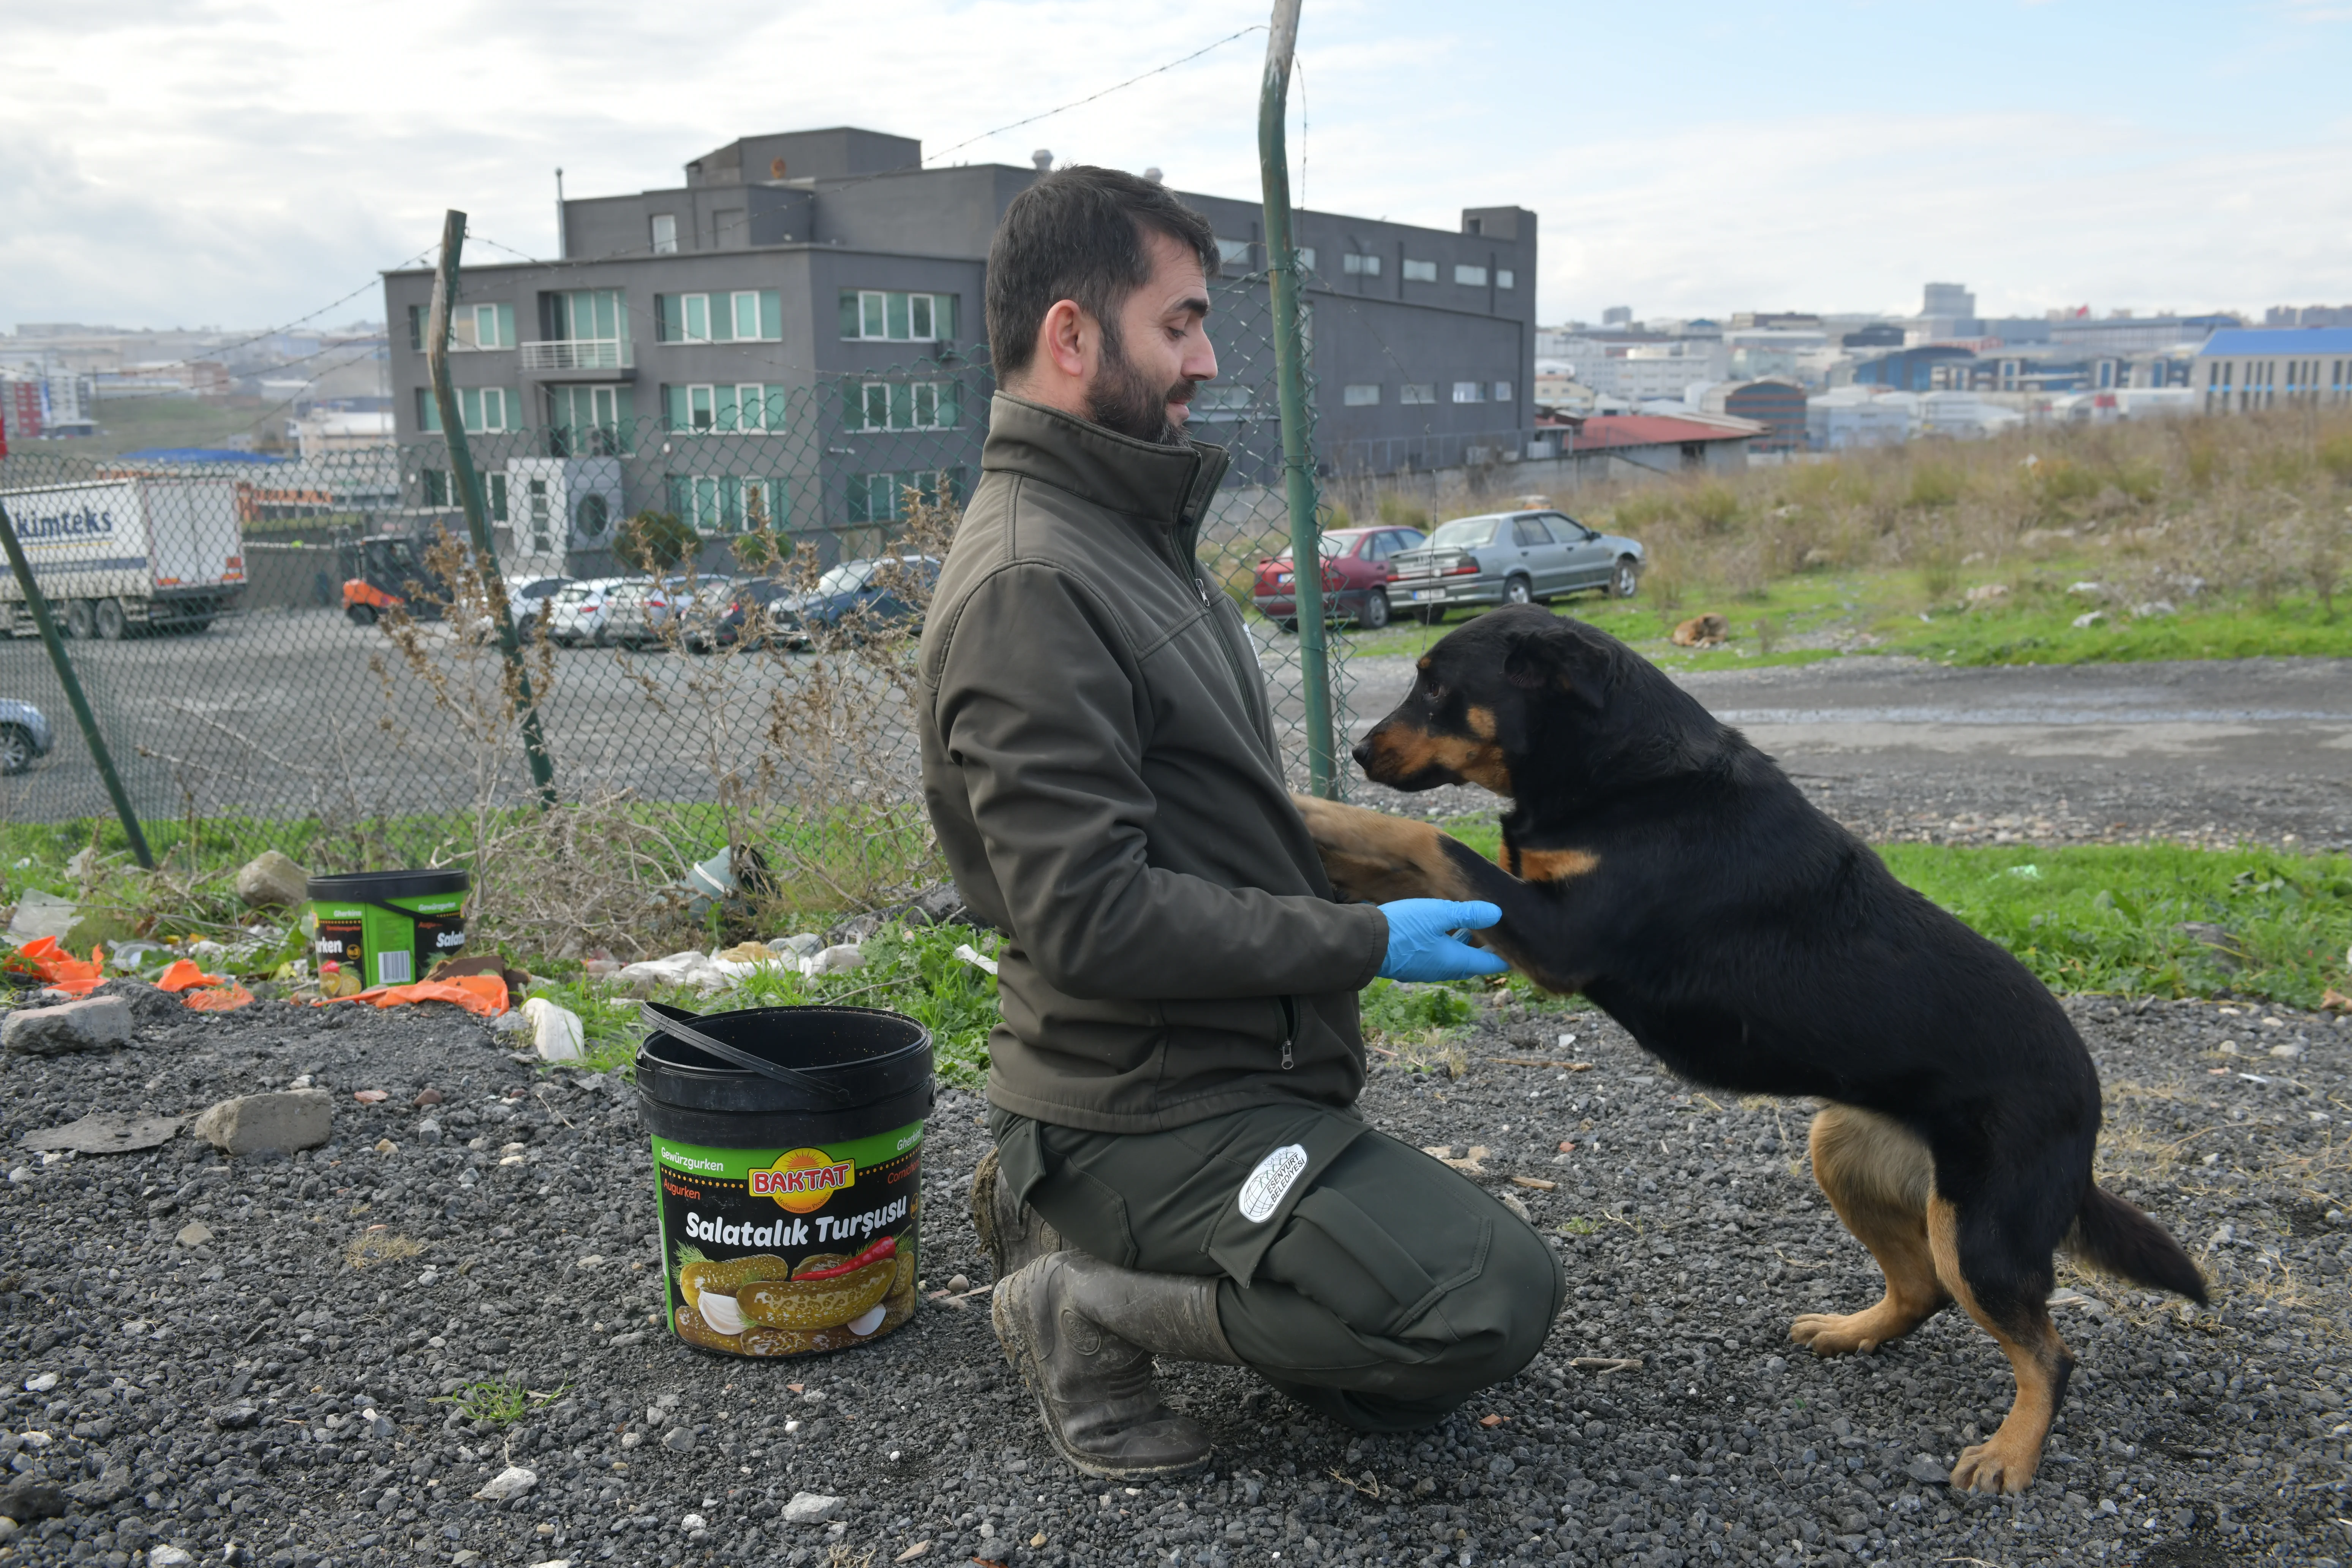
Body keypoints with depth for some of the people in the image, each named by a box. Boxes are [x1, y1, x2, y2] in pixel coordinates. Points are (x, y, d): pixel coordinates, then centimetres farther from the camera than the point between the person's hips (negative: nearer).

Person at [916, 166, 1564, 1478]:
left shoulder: (1123, 532, 13)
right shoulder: (1030, 583, -21)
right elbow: (1092, 916, -26)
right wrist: (1369, 943, -19)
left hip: (1221, 1077, 10)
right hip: (1151, 1113, -10)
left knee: (1409, 1393, 16)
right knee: (1497, 1297, -17)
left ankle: (1070, 1223, 17)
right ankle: (1095, 1303, -3)